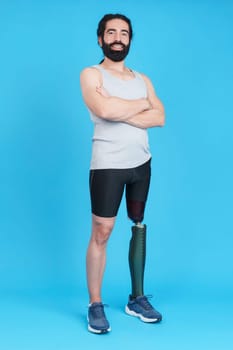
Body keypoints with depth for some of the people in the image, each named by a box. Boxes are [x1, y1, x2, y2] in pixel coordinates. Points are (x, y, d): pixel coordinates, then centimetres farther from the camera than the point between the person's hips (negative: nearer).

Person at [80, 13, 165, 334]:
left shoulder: (143, 79, 13)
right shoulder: (91, 74, -1)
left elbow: (160, 117, -2)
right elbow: (104, 110, -21)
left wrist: (121, 111, -15)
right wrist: (142, 104, -7)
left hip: (142, 163, 6)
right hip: (108, 165, -5)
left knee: (140, 227, 11)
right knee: (101, 233, -4)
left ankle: (137, 299, 23)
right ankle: (95, 305, 8)